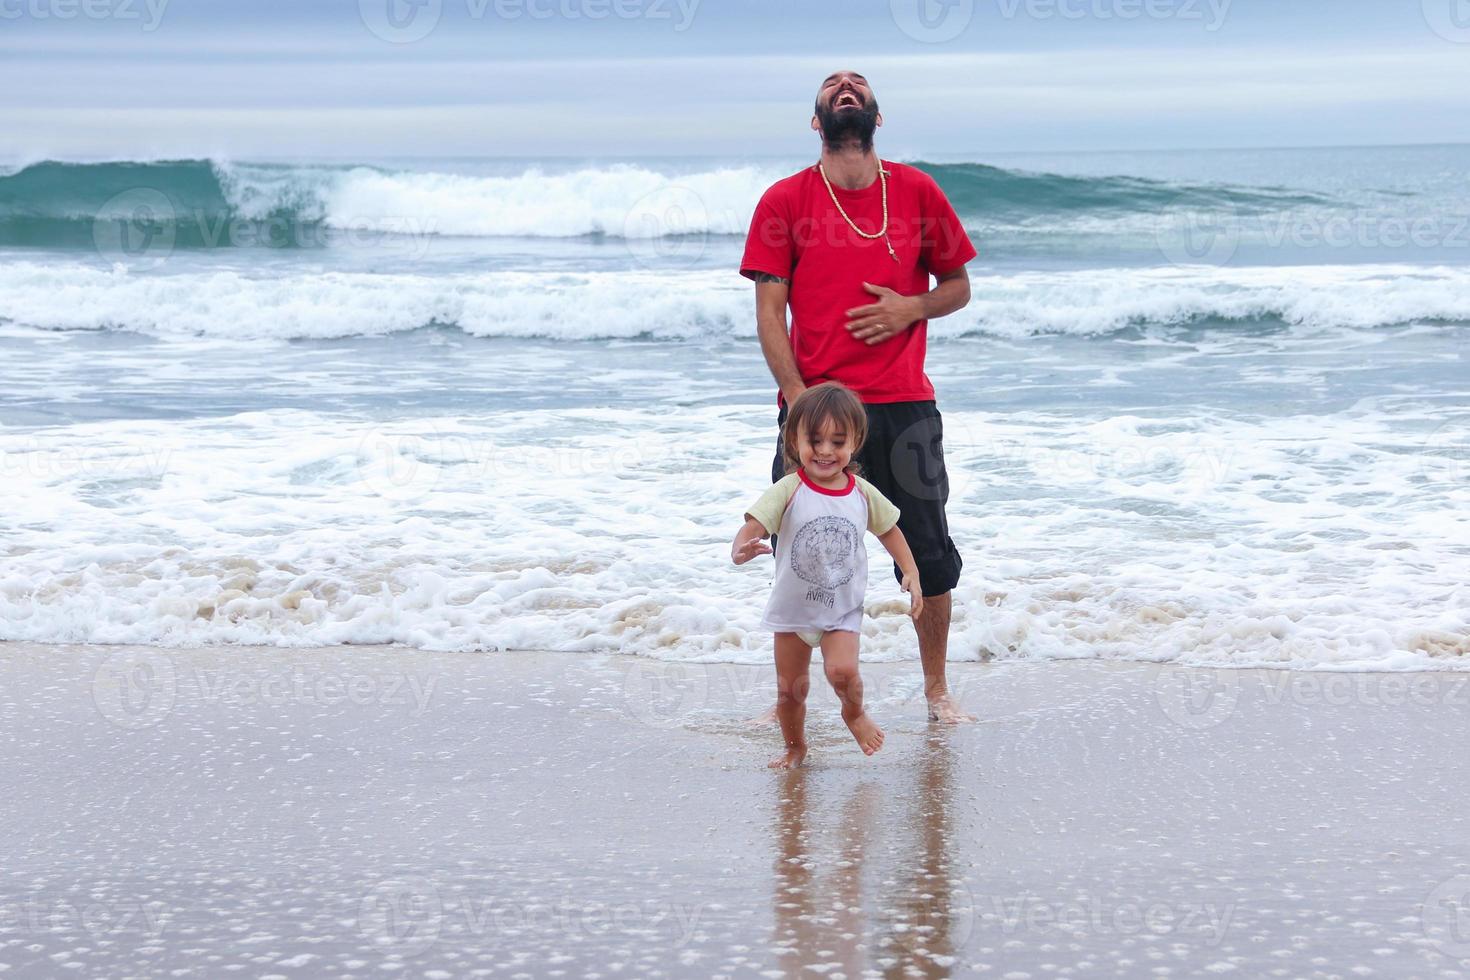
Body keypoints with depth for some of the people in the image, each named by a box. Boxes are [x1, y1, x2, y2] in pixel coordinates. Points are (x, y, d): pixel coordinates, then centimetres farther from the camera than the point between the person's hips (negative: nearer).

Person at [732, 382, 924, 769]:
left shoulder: (862, 493, -5)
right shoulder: (789, 490, -16)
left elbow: (888, 530, 13)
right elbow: (754, 524, -28)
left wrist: (911, 572, 6)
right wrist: (741, 550, -50)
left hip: (843, 608, 0)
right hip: (793, 607, 0)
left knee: (842, 671, -21)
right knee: (790, 689, 8)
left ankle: (855, 712, 11)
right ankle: (794, 746, 33)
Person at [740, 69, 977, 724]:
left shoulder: (917, 192, 6)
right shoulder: (785, 201, 2)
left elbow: (957, 287, 15)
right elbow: (769, 311, -2)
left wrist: (911, 308, -7)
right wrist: (797, 397, -12)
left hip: (904, 405, 1)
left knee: (930, 553, 4)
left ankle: (937, 691, 20)